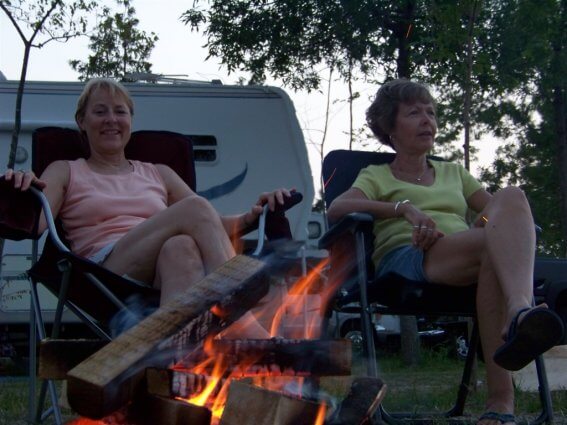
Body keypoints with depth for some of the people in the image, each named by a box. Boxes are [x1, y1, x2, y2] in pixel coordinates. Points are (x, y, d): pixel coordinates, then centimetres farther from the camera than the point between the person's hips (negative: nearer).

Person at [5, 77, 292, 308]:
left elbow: (210, 226, 19)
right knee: (194, 207, -30)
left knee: (180, 247, -38)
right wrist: (21, 194, -21)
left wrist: (250, 217, -3)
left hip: (163, 281, 3)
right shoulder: (66, 172, 23)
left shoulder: (159, 174, 30)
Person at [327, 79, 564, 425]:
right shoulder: (376, 176, 26)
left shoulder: (454, 173, 39)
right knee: (502, 243, -35)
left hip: (465, 259, 3)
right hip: (404, 258, -3)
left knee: (512, 196, -30)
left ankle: (519, 312, -57)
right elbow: (337, 208, 2)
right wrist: (404, 208, -14)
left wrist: (491, 223, -3)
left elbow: (496, 208, 23)